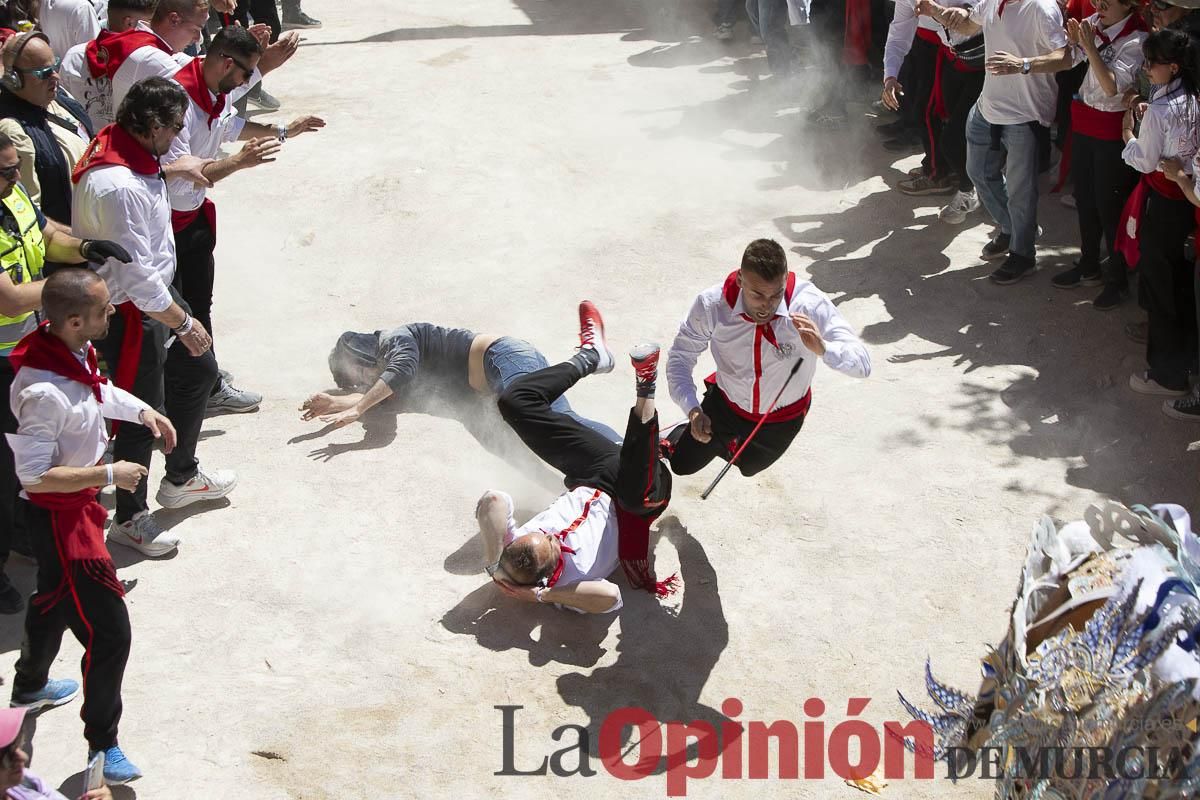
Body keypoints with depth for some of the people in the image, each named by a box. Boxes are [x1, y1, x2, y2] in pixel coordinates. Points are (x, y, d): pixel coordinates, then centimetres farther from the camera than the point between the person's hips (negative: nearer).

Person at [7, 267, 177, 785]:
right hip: (59, 516, -10)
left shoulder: (76, 351, -7)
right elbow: (35, 476, -30)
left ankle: (30, 686, 57)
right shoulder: (44, 393, -35)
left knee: (54, 598, 32)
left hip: (77, 507, 10)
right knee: (109, 631, -2)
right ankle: (102, 745, 14)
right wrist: (109, 475, -26)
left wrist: (143, 412, 5)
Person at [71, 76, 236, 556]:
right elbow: (136, 276, -29)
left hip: (157, 291, 11)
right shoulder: (118, 187, -33)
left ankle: (182, 478, 45)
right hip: (130, 313, -11)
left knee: (197, 372, 25)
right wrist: (184, 323, -20)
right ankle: (129, 519, 23)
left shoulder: (125, 152, -4)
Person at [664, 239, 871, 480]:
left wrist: (823, 349, -60)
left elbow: (862, 363, -38)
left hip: (782, 418, 0)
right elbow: (680, 357, -19)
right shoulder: (712, 304, -34)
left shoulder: (809, 304, -39)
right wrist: (692, 410, -34)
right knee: (682, 464, 17)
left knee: (748, 467, 28)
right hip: (727, 403, 0)